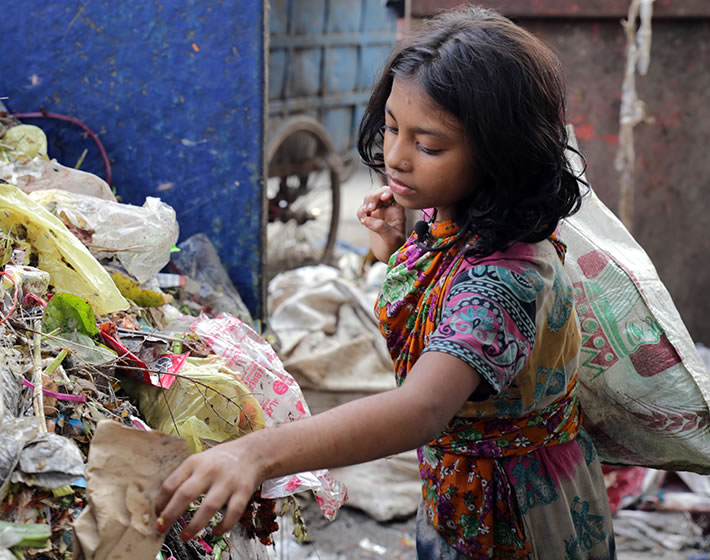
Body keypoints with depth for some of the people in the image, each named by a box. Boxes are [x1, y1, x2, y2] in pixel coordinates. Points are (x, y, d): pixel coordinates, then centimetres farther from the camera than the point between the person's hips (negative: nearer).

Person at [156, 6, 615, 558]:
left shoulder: (505, 276, -36)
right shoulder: (444, 217, -8)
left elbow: (421, 409, -51)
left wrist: (257, 452, -62)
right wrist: (396, 249, -8)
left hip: (511, 516, -7)